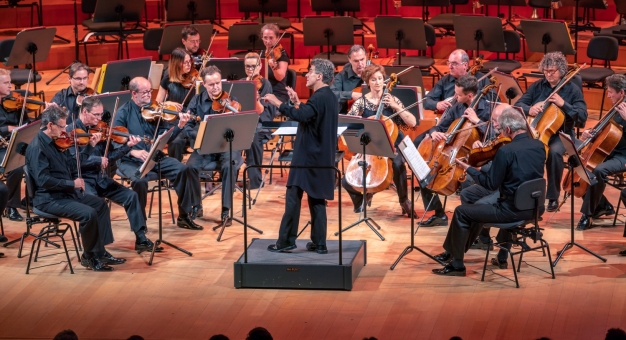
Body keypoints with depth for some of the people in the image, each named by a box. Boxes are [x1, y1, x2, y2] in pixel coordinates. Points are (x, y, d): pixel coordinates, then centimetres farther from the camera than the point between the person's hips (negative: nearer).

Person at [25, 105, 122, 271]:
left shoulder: (55, 143, 9)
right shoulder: (37, 147, -20)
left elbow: (72, 164, 18)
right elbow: (43, 180, -28)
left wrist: (90, 147, 9)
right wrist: (72, 183, -25)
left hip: (66, 193, 11)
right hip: (48, 199, -11)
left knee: (100, 204, 12)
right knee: (89, 213, -24)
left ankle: (100, 251, 10)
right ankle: (89, 257, -6)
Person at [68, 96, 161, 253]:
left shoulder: (97, 130, 8)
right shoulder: (72, 131, -10)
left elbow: (109, 157, 7)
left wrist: (127, 146, -5)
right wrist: (97, 159, -23)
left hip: (100, 178, 7)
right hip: (81, 179, -7)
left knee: (131, 195, -4)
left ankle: (141, 239, 1)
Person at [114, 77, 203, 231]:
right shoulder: (123, 113, -7)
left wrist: (180, 126, -15)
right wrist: (133, 151, -29)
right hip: (130, 160, -4)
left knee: (185, 170, -15)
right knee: (140, 180, -36)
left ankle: (184, 216, -1)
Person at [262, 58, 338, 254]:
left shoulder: (319, 97, -17)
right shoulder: (329, 97, 14)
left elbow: (301, 116, -33)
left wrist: (278, 103, -27)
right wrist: (297, 103, 16)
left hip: (309, 156, -9)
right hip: (321, 156, 9)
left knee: (293, 196, -5)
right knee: (317, 199, 9)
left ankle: (286, 241, -5)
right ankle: (319, 243, 8)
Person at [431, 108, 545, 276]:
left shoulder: (506, 151, -19)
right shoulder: (539, 146, 2)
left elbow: (491, 184, -12)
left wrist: (468, 169, -1)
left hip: (514, 210, -8)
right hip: (535, 207, 8)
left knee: (461, 212, 4)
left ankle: (457, 264, 11)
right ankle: (502, 256, 41)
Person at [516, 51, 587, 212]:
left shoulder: (572, 89, -1)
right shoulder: (537, 86, 8)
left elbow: (582, 116, -9)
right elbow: (518, 105, 5)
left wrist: (563, 104, -21)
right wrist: (529, 110, -18)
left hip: (561, 134, -2)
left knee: (554, 152, -37)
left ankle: (553, 196, -19)